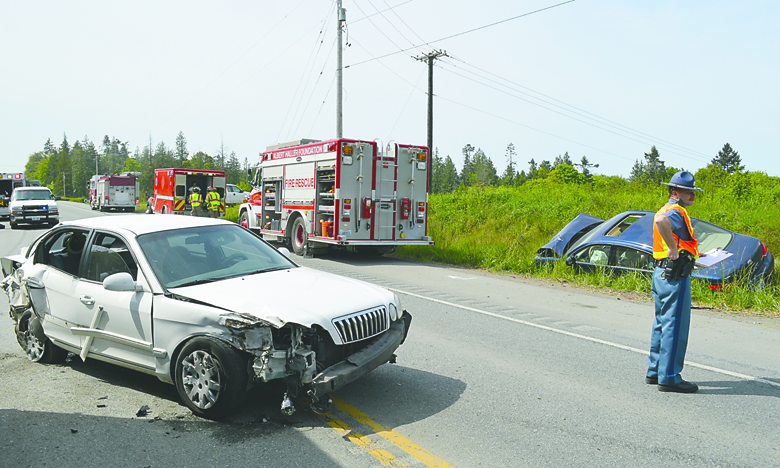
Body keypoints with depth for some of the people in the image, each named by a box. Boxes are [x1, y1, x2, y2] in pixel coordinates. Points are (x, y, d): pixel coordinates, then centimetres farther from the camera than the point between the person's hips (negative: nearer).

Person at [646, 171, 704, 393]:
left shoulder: (668, 210, 18)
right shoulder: (676, 211, -15)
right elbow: (660, 220, -39)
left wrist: (691, 252, 28)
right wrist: (674, 249, -30)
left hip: (662, 273, 11)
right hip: (675, 276, -11)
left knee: (662, 324, 16)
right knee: (675, 326, -4)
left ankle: (655, 371, 24)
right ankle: (669, 377, 2)